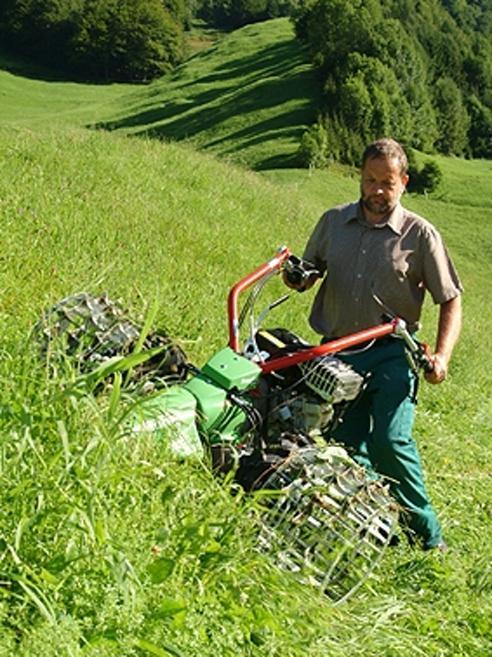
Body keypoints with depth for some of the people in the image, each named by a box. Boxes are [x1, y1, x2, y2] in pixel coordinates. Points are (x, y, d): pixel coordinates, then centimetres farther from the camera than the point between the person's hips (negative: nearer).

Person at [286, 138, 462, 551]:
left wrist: (442, 356, -12)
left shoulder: (420, 234, 0)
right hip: (337, 353, 4)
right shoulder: (334, 221, 10)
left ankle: (427, 536, -4)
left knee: (391, 440, -19)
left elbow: (451, 301, 2)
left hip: (392, 354, -4)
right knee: (346, 449, 1)